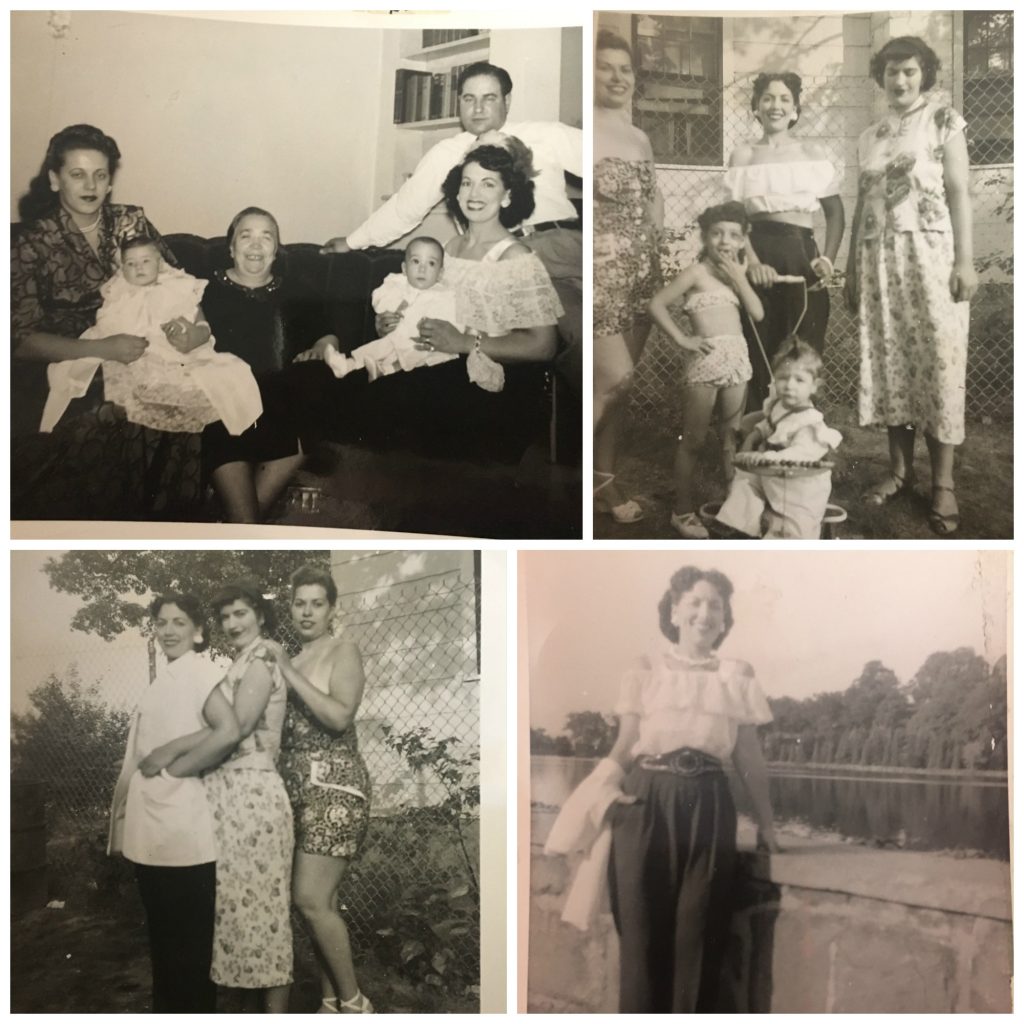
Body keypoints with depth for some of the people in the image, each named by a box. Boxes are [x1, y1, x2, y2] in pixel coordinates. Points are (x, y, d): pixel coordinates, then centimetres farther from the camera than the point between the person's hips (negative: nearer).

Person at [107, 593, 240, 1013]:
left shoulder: (197, 669, -11)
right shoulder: (166, 677, 15)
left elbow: (228, 731, -27)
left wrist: (171, 769, -16)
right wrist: (124, 816, 12)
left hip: (181, 833, -9)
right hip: (153, 830, 9)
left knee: (189, 946, 2)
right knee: (163, 941, 19)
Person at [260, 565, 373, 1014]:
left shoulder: (343, 651, -4)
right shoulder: (290, 660, 15)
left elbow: (340, 716, -20)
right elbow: (282, 729, 13)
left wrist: (290, 672, -18)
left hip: (334, 786, -6)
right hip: (298, 787, 7)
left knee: (311, 899, -11)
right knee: (320, 901, 7)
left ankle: (353, 1001, 2)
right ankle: (331, 999, 17)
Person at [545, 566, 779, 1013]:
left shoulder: (738, 677, 9)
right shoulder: (646, 669, 5)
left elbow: (748, 756, 12)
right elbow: (625, 744, 4)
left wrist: (765, 822, 11)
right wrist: (605, 788, -11)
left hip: (708, 805, 1)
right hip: (646, 801, -1)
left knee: (699, 931, 4)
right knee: (643, 929, 1)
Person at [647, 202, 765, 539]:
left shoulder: (736, 272, 14)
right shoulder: (697, 272, -5)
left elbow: (758, 313, 5)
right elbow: (657, 304, -9)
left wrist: (739, 278, -3)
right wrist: (682, 339, -11)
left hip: (737, 357, 6)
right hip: (706, 358, -6)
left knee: (731, 436, 13)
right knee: (693, 439, 2)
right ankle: (683, 511, 10)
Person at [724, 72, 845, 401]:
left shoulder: (813, 152, 11)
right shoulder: (744, 155, 8)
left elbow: (835, 213, 9)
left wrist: (828, 259, -7)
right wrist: (753, 262, -17)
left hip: (802, 254, 1)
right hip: (760, 254, -1)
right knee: (760, 352, 1)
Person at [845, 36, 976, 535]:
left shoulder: (943, 119, 4)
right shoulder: (869, 136, 17)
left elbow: (959, 190, -3)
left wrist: (965, 259, -12)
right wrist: (852, 268, 13)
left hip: (930, 252, -4)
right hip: (879, 259, 5)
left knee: (938, 361, -8)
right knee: (888, 361, 2)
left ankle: (943, 483, -6)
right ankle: (899, 469, 9)